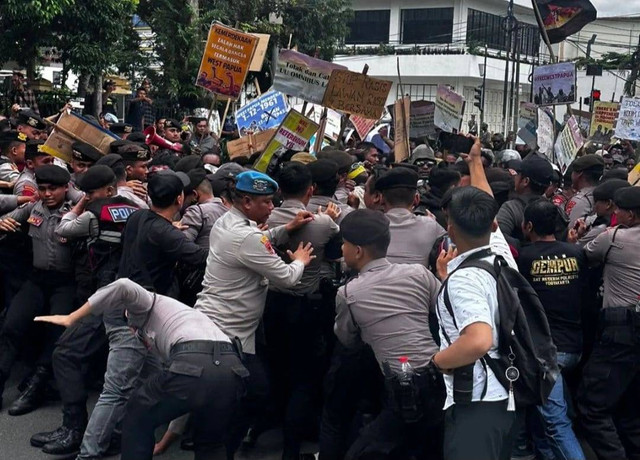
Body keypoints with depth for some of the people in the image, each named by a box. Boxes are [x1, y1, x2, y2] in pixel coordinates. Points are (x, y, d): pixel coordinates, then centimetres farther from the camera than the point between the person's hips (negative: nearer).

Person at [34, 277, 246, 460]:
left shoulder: (149, 305, 26)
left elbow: (124, 287, 0)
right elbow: (186, 398, 49)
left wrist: (70, 318, 9)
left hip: (194, 365, -7)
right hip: (233, 369, 7)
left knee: (137, 417, 24)